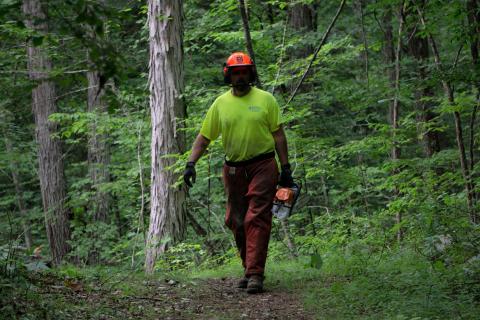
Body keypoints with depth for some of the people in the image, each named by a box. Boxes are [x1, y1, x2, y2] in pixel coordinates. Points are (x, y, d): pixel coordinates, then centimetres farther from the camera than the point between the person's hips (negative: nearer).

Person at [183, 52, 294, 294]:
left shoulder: (266, 100, 0)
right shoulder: (220, 104, 6)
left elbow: (278, 135, 2)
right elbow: (204, 137, 7)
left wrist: (285, 168, -2)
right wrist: (191, 163, -6)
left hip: (262, 167, -3)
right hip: (233, 171, 4)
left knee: (257, 219, -11)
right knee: (236, 222, 8)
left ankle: (255, 274, -13)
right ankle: (249, 269, 23)